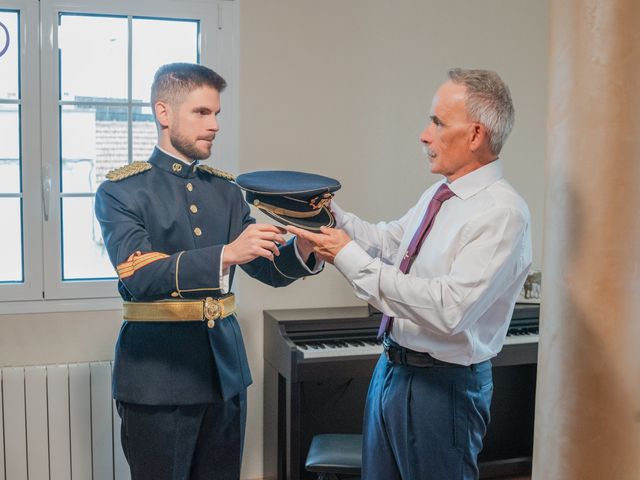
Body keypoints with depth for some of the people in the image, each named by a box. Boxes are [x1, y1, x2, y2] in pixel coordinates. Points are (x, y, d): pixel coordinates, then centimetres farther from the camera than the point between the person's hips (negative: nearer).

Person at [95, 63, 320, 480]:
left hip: (225, 369, 5)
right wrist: (226, 254, -32)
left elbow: (270, 269, 6)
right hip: (158, 373, -4)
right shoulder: (122, 191, -6)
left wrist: (302, 249, -16)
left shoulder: (226, 190, 8)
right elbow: (139, 274, -20)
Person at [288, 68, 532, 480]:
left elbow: (450, 309, -32)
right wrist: (329, 213, 1)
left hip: (443, 385, -8)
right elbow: (388, 241, 17)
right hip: (391, 367, 8)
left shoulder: (503, 213, -23)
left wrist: (350, 258, -28)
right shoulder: (439, 194, 5)